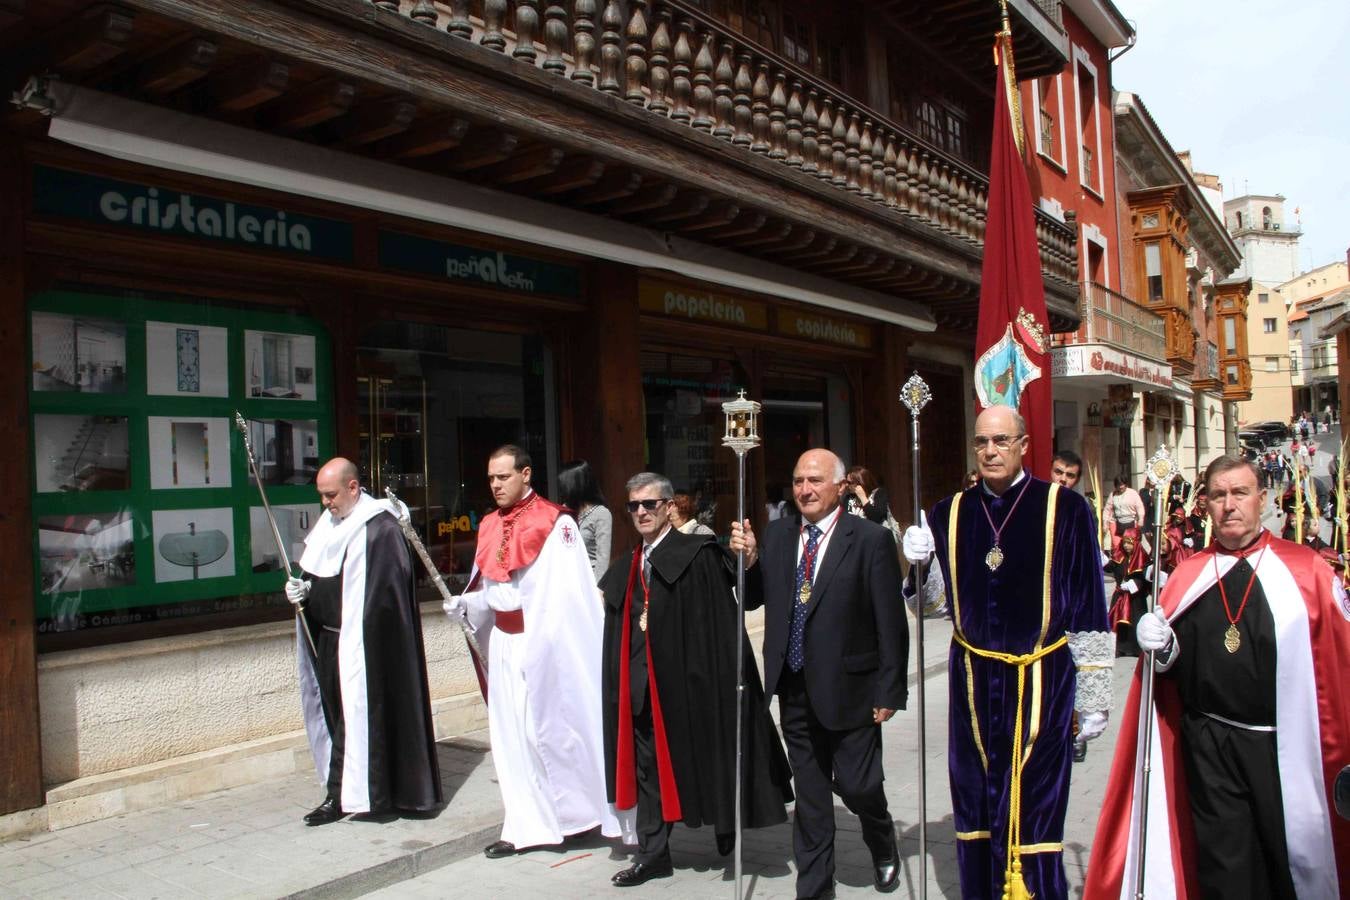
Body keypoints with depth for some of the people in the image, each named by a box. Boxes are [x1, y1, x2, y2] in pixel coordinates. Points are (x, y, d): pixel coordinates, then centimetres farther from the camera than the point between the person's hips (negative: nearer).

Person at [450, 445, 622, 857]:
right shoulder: (489, 525, 10)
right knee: (511, 734, 9)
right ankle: (525, 827, 18)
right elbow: (487, 588, 11)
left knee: (551, 728, 0)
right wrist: (462, 603, -7)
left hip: (544, 643, -6)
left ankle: (579, 811, 18)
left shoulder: (555, 522, -9)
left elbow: (571, 592, -12)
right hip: (504, 644, 6)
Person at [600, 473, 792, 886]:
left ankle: (726, 825, 33)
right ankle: (652, 853, 22)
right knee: (648, 766, 11)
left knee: (703, 757, 8)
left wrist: (707, 679, -18)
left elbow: (718, 623, -13)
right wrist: (621, 686, 8)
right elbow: (618, 632, 15)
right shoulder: (625, 567, 12)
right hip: (640, 685, 6)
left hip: (686, 680, -6)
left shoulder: (698, 555, -9)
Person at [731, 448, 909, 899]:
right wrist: (748, 559, -11)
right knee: (809, 791, 14)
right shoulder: (776, 534, 4)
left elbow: (890, 622, -10)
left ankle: (884, 848, 38)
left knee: (857, 784, 5)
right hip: (795, 689, 4)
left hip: (848, 688, -4)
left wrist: (889, 691, -10)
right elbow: (753, 600, 7)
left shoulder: (871, 539, -10)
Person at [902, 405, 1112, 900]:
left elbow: (1089, 612, -4)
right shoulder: (949, 514, 4)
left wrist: (1094, 700, -2)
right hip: (973, 682, 4)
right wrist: (918, 564, -12)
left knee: (1032, 817, 1)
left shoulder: (1064, 509, -7)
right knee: (976, 809, 13)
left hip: (1041, 684, -3)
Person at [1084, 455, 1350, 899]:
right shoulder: (1188, 575, 7)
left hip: (1287, 749, -2)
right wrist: (1162, 648, -9)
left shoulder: (1308, 571, -1)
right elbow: (1172, 667, 12)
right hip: (1209, 749, 2)